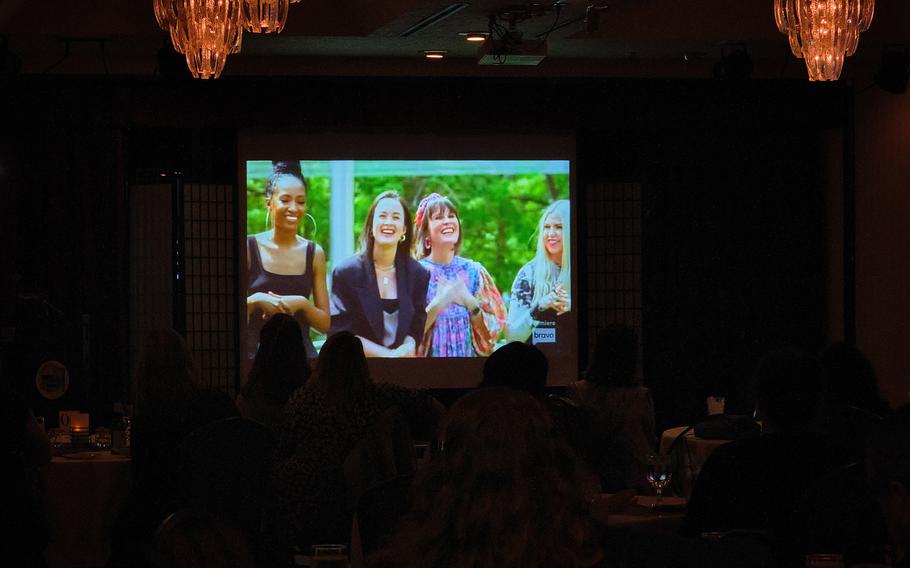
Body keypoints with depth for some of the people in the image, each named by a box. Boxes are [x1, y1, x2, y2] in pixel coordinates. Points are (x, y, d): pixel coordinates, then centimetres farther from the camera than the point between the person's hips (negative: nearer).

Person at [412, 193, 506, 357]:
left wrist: (470, 302, -14)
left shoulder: (473, 271, 0)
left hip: (468, 354, 2)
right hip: (430, 353, -2)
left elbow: (491, 331, 0)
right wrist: (439, 302, -21)